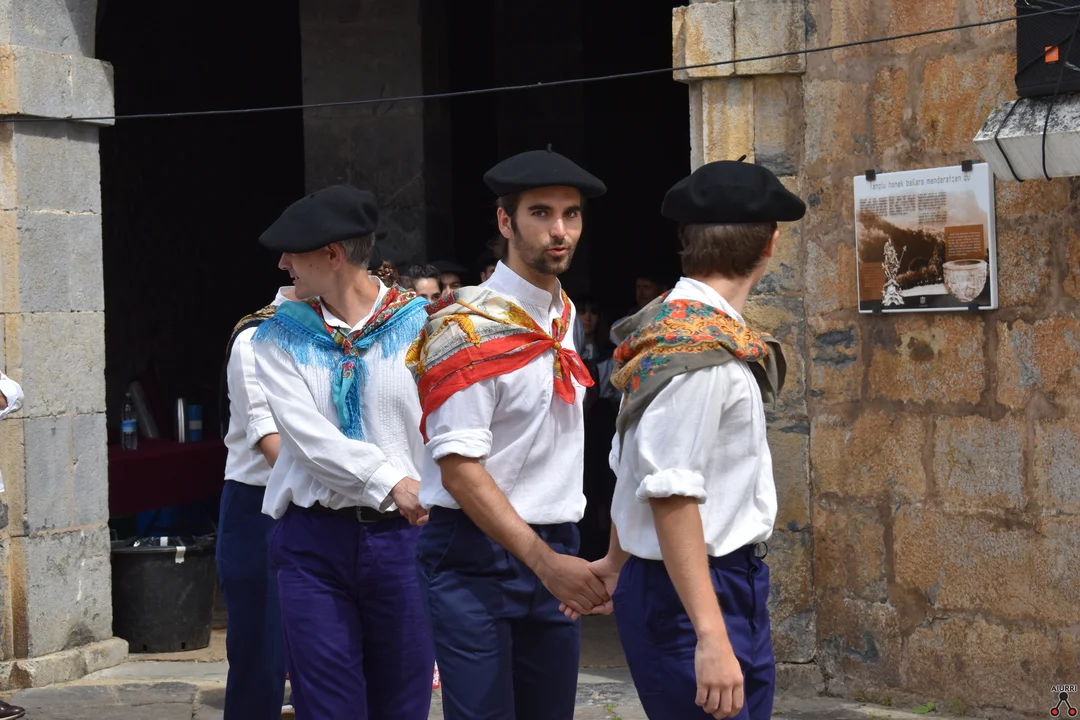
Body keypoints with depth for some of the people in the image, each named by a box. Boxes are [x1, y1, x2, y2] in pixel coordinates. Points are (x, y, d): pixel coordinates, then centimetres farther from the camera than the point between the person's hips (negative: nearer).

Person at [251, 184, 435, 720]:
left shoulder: (421, 325, -1)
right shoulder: (279, 338, 5)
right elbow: (307, 435, -8)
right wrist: (390, 481, -19)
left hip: (403, 536, -1)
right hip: (314, 540, 1)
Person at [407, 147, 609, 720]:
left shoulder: (563, 314, 11)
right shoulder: (470, 329, -13)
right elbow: (458, 468, -18)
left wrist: (562, 555, 14)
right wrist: (543, 562, -24)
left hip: (554, 550, 7)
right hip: (477, 554, -7)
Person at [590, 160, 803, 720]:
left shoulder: (677, 328, 11)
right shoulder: (705, 347, -19)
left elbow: (629, 462, 21)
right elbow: (672, 496, -25)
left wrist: (618, 561, 35)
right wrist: (710, 636, -29)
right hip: (691, 592, -10)